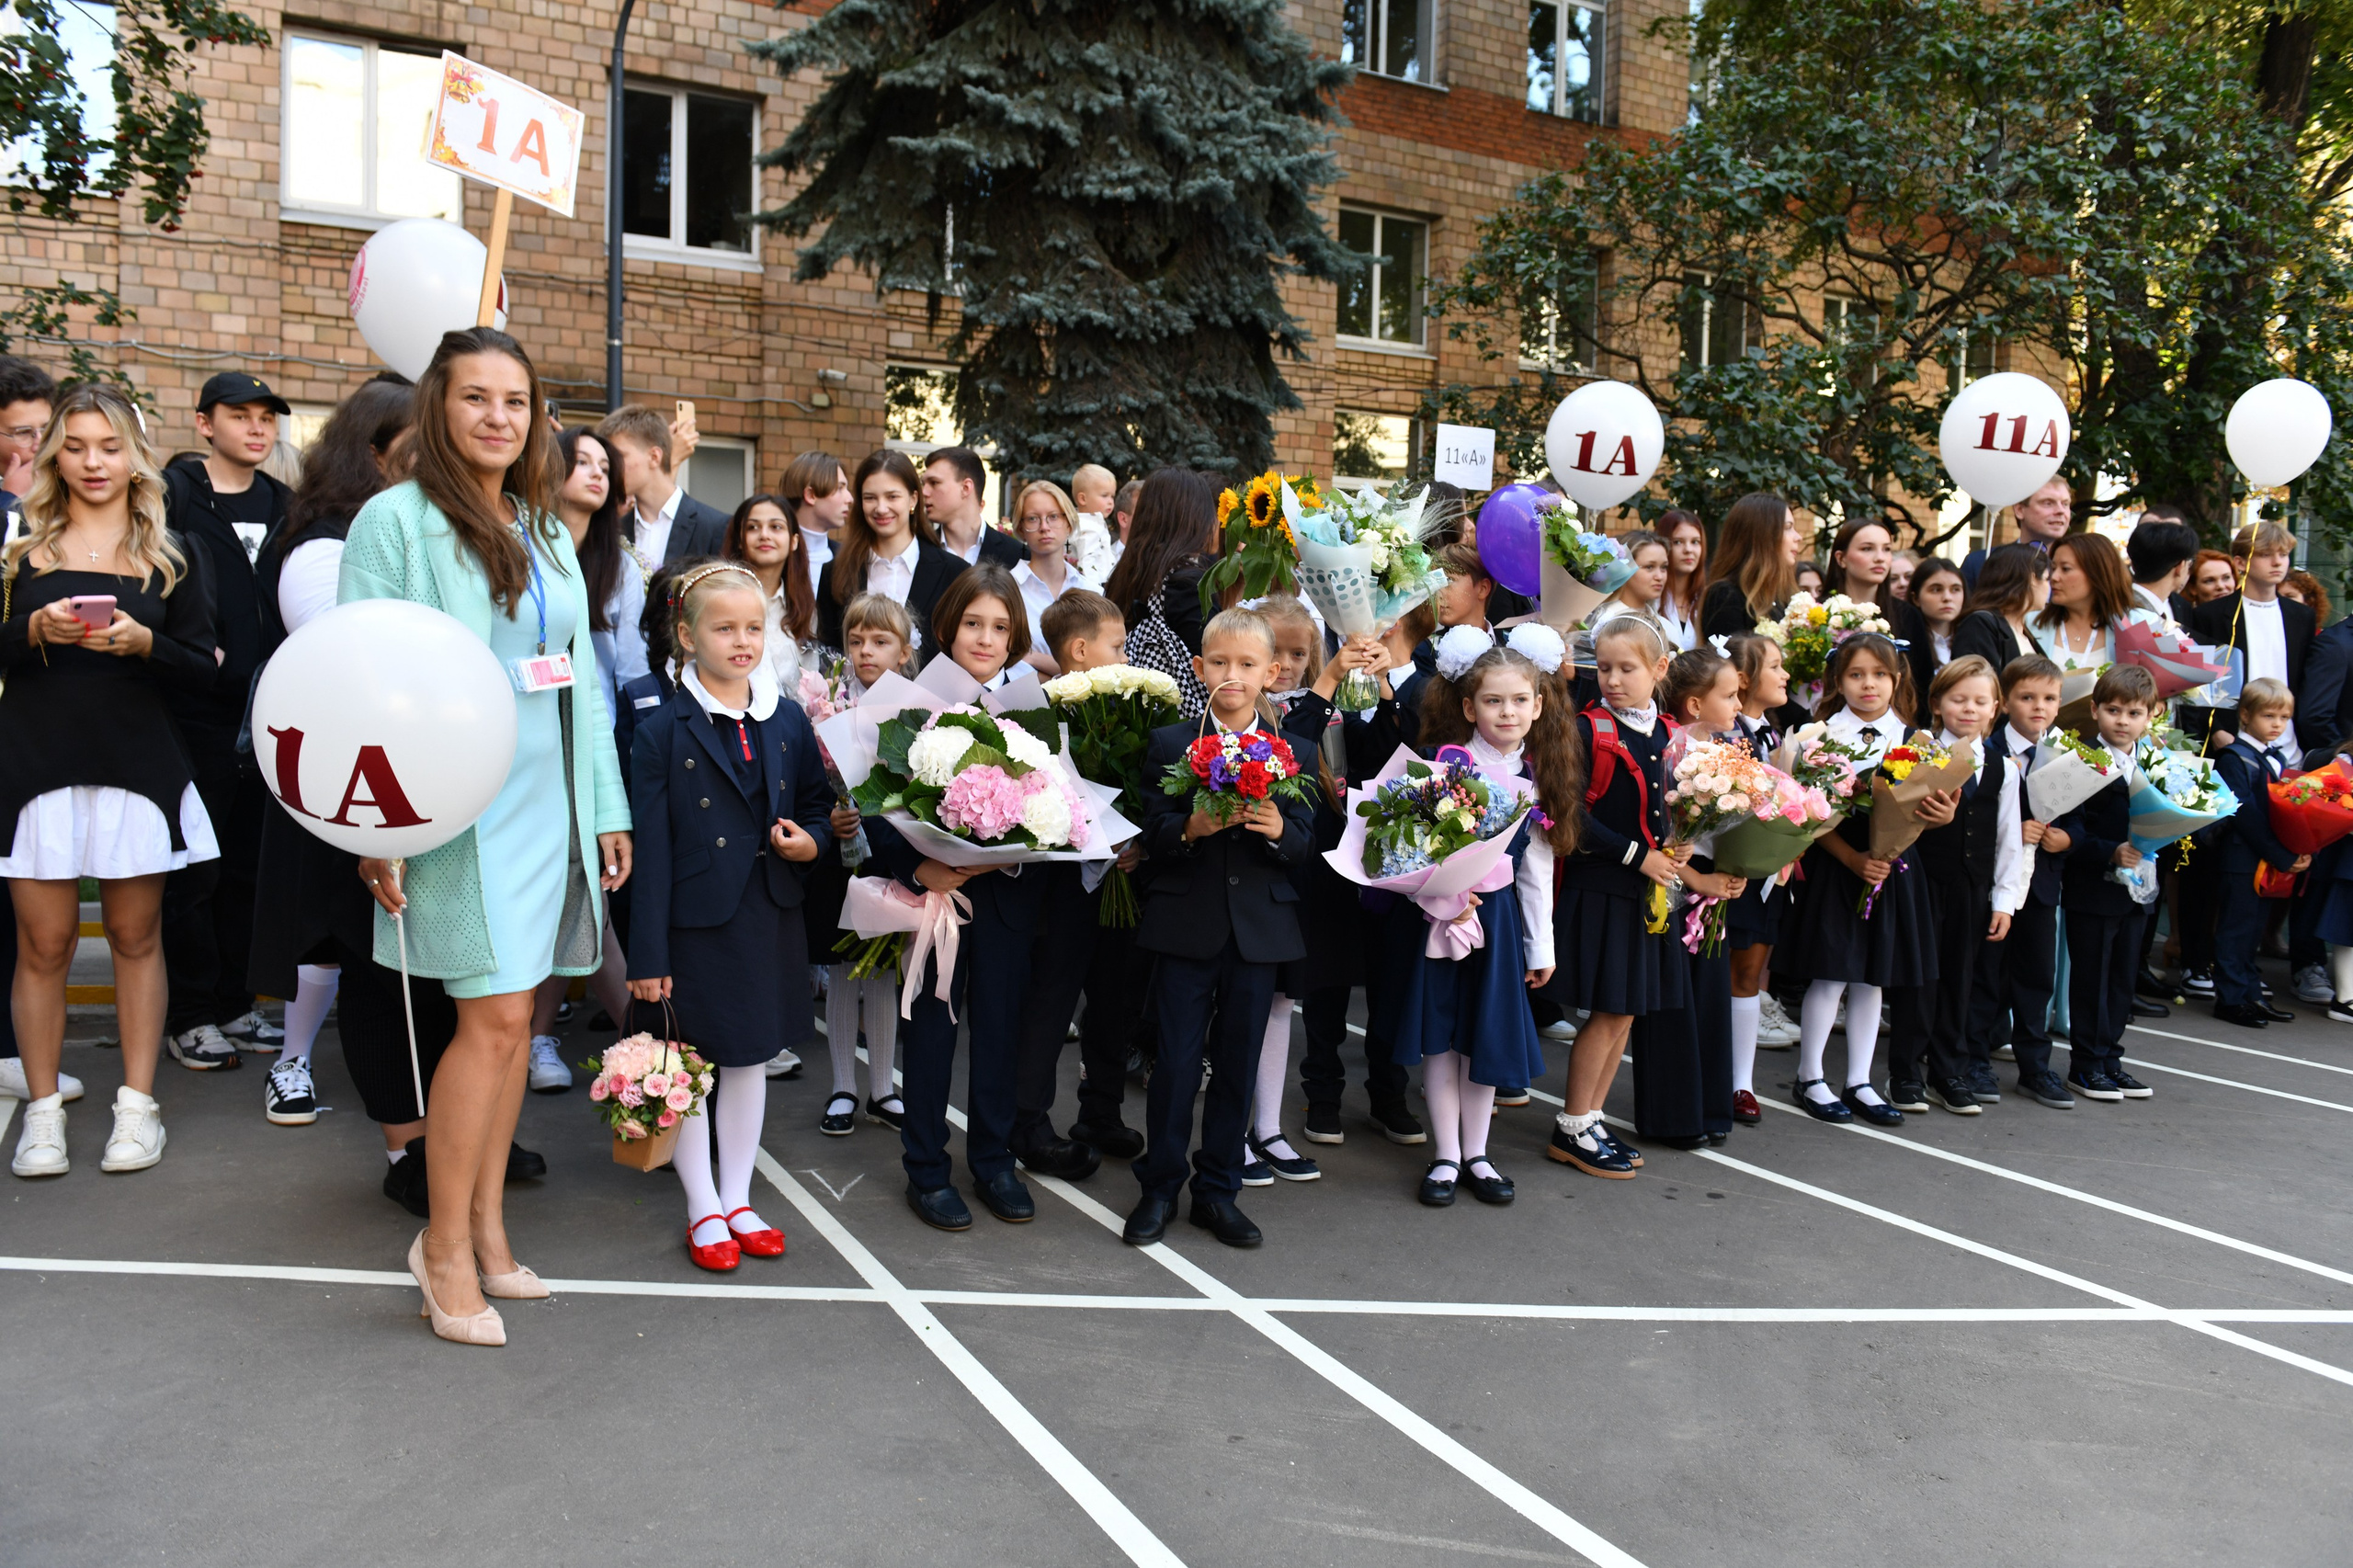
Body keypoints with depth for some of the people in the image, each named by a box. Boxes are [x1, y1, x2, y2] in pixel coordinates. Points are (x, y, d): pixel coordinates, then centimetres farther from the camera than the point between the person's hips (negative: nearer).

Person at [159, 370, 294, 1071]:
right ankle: (189, 1017, 11)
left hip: (267, 708, 5)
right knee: (195, 868, 1)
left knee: (249, 862, 10)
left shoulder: (282, 505, 13)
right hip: (198, 710, -5)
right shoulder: (173, 494, -3)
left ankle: (232, 1003, 21)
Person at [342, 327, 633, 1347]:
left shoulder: (546, 532, 15)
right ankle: (445, 1245, 7)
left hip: (549, 798, 6)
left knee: (513, 1012, 9)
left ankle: (486, 1224, 21)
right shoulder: (397, 518, -4)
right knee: (494, 1016, -9)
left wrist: (605, 805, 13)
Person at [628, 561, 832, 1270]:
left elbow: (818, 804, 16)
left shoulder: (788, 721, 5)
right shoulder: (661, 731, -7)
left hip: (769, 916, 4)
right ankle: (702, 1210, 22)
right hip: (695, 919, -4)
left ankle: (737, 1200, 29)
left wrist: (811, 841, -8)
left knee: (752, 1059, 14)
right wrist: (648, 954, -11)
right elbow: (651, 848, -9)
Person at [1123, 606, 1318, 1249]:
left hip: (1260, 928, 2)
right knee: (1177, 1059, 2)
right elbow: (1149, 837, -2)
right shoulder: (1169, 744, 2)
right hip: (1187, 924, -1)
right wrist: (1189, 829, -22)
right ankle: (1159, 1188, 18)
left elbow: (1307, 845, 3)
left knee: (1237, 1063, 9)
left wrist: (1279, 829, -18)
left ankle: (1218, 1190, 22)